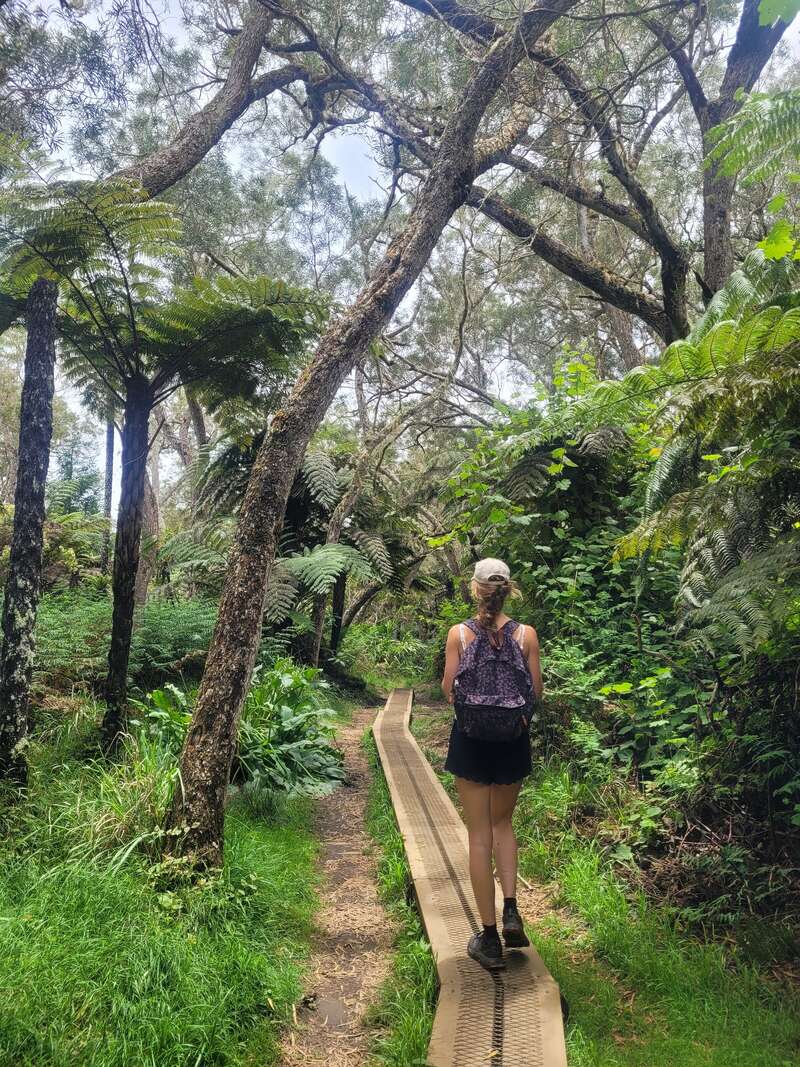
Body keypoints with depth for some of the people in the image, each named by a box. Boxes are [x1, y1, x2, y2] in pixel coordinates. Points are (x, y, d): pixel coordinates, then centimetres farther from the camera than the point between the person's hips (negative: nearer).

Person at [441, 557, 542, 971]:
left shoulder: (459, 633, -8)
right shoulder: (526, 634, -5)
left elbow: (448, 689, -6)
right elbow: (536, 691, -1)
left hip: (470, 739, -1)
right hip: (513, 741, 2)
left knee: (480, 834, 7)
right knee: (502, 823, 24)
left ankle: (489, 938, 13)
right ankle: (510, 910, 13)